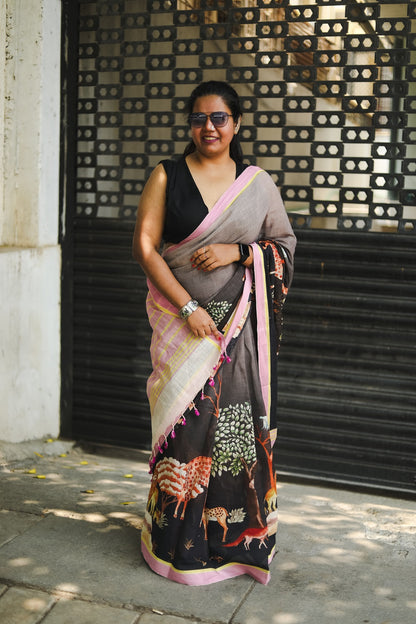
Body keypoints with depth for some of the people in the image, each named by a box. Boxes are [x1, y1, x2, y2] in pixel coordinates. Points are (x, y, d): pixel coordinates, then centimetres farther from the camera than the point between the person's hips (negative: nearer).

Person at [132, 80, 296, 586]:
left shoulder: (258, 183, 7)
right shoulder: (166, 177, 2)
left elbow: (284, 246, 10)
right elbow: (144, 246, -4)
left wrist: (236, 251, -10)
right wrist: (188, 307, -13)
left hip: (240, 325, 1)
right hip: (180, 321, -1)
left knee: (236, 423, 3)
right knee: (182, 424, 2)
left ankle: (237, 537, 20)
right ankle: (178, 540, 18)